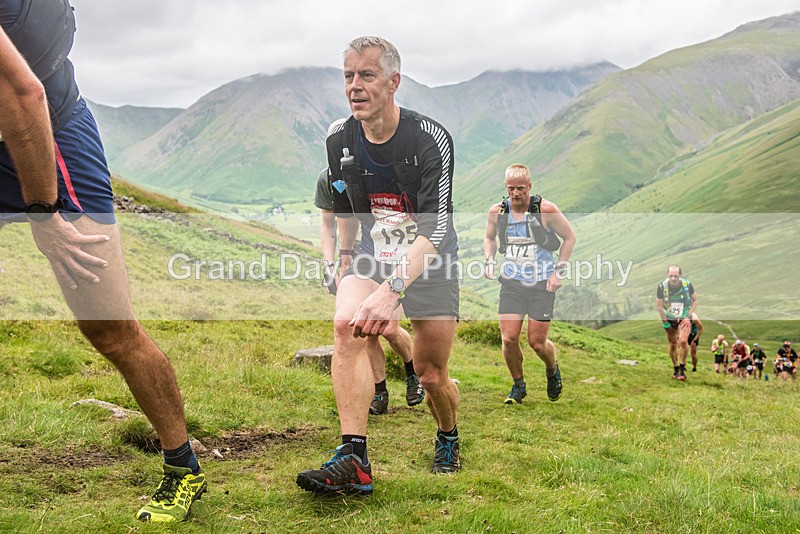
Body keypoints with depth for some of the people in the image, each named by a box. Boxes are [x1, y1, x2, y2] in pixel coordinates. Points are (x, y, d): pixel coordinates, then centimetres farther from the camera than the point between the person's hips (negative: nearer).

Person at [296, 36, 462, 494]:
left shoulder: (430, 138, -21)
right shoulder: (340, 144, -6)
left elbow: (435, 229, -30)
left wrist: (391, 291, -43)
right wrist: (345, 272, 20)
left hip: (429, 259, -3)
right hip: (373, 253, 3)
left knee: (431, 374, 2)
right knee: (347, 325, -27)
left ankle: (448, 440, 36)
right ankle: (354, 461, -28)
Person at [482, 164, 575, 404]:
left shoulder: (546, 209, -11)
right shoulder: (497, 211, -2)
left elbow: (569, 237, 1)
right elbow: (489, 237, 19)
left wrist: (558, 271, -4)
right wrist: (489, 261, 2)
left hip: (542, 283, -3)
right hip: (511, 282, 3)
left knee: (537, 343, -2)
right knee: (509, 339, -6)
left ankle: (553, 371, 33)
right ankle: (518, 386, 19)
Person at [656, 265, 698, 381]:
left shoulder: (687, 284, -18)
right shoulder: (662, 286, -19)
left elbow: (695, 300, -1)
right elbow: (659, 306, -8)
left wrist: (689, 315, -8)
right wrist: (664, 322, -7)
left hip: (684, 318, -1)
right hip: (669, 319, 1)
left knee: (683, 341, -20)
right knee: (672, 345, 5)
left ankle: (682, 369, -5)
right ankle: (675, 368, 27)